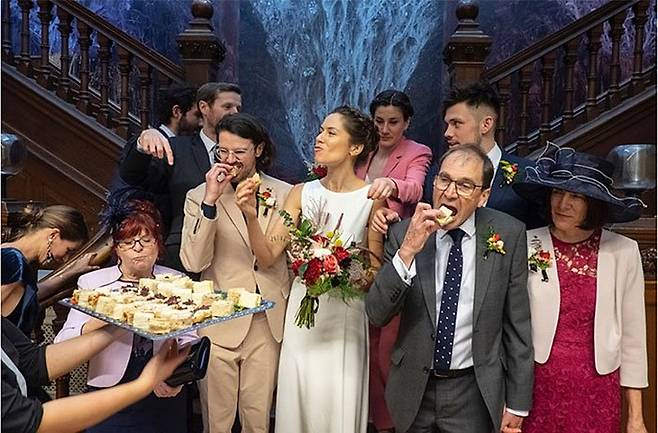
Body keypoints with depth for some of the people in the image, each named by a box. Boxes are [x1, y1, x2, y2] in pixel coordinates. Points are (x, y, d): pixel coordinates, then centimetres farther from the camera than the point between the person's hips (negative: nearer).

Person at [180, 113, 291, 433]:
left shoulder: (284, 194, 2)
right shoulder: (199, 196, -2)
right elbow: (193, 262, -14)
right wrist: (210, 201, -20)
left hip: (269, 323, 1)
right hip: (219, 323, -1)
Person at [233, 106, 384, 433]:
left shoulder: (371, 198, -7)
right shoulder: (302, 193, 1)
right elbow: (267, 257, -4)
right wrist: (251, 216, -19)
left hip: (345, 314, -2)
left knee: (340, 405, 9)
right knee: (298, 402, 14)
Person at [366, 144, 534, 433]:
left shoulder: (509, 234, -10)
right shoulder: (404, 233, -10)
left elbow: (517, 325, -5)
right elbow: (377, 315, -14)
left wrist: (517, 403, 0)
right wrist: (407, 250, -26)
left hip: (474, 391, 0)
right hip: (414, 391, 1)